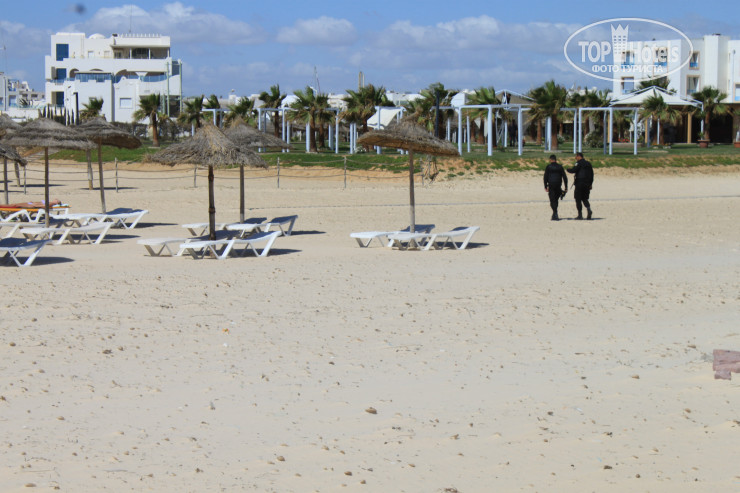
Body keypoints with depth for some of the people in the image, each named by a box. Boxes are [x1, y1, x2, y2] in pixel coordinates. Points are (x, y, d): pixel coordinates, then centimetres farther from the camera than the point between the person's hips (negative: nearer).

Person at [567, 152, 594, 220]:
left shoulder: (579, 163, -7)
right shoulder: (588, 164, 15)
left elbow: (573, 170, -19)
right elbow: (591, 174, 16)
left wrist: (568, 169, 3)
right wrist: (590, 184, 19)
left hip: (579, 183, -7)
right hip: (587, 184, 7)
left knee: (578, 199, 1)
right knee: (585, 198, 14)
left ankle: (580, 215, -2)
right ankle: (588, 209, -12)